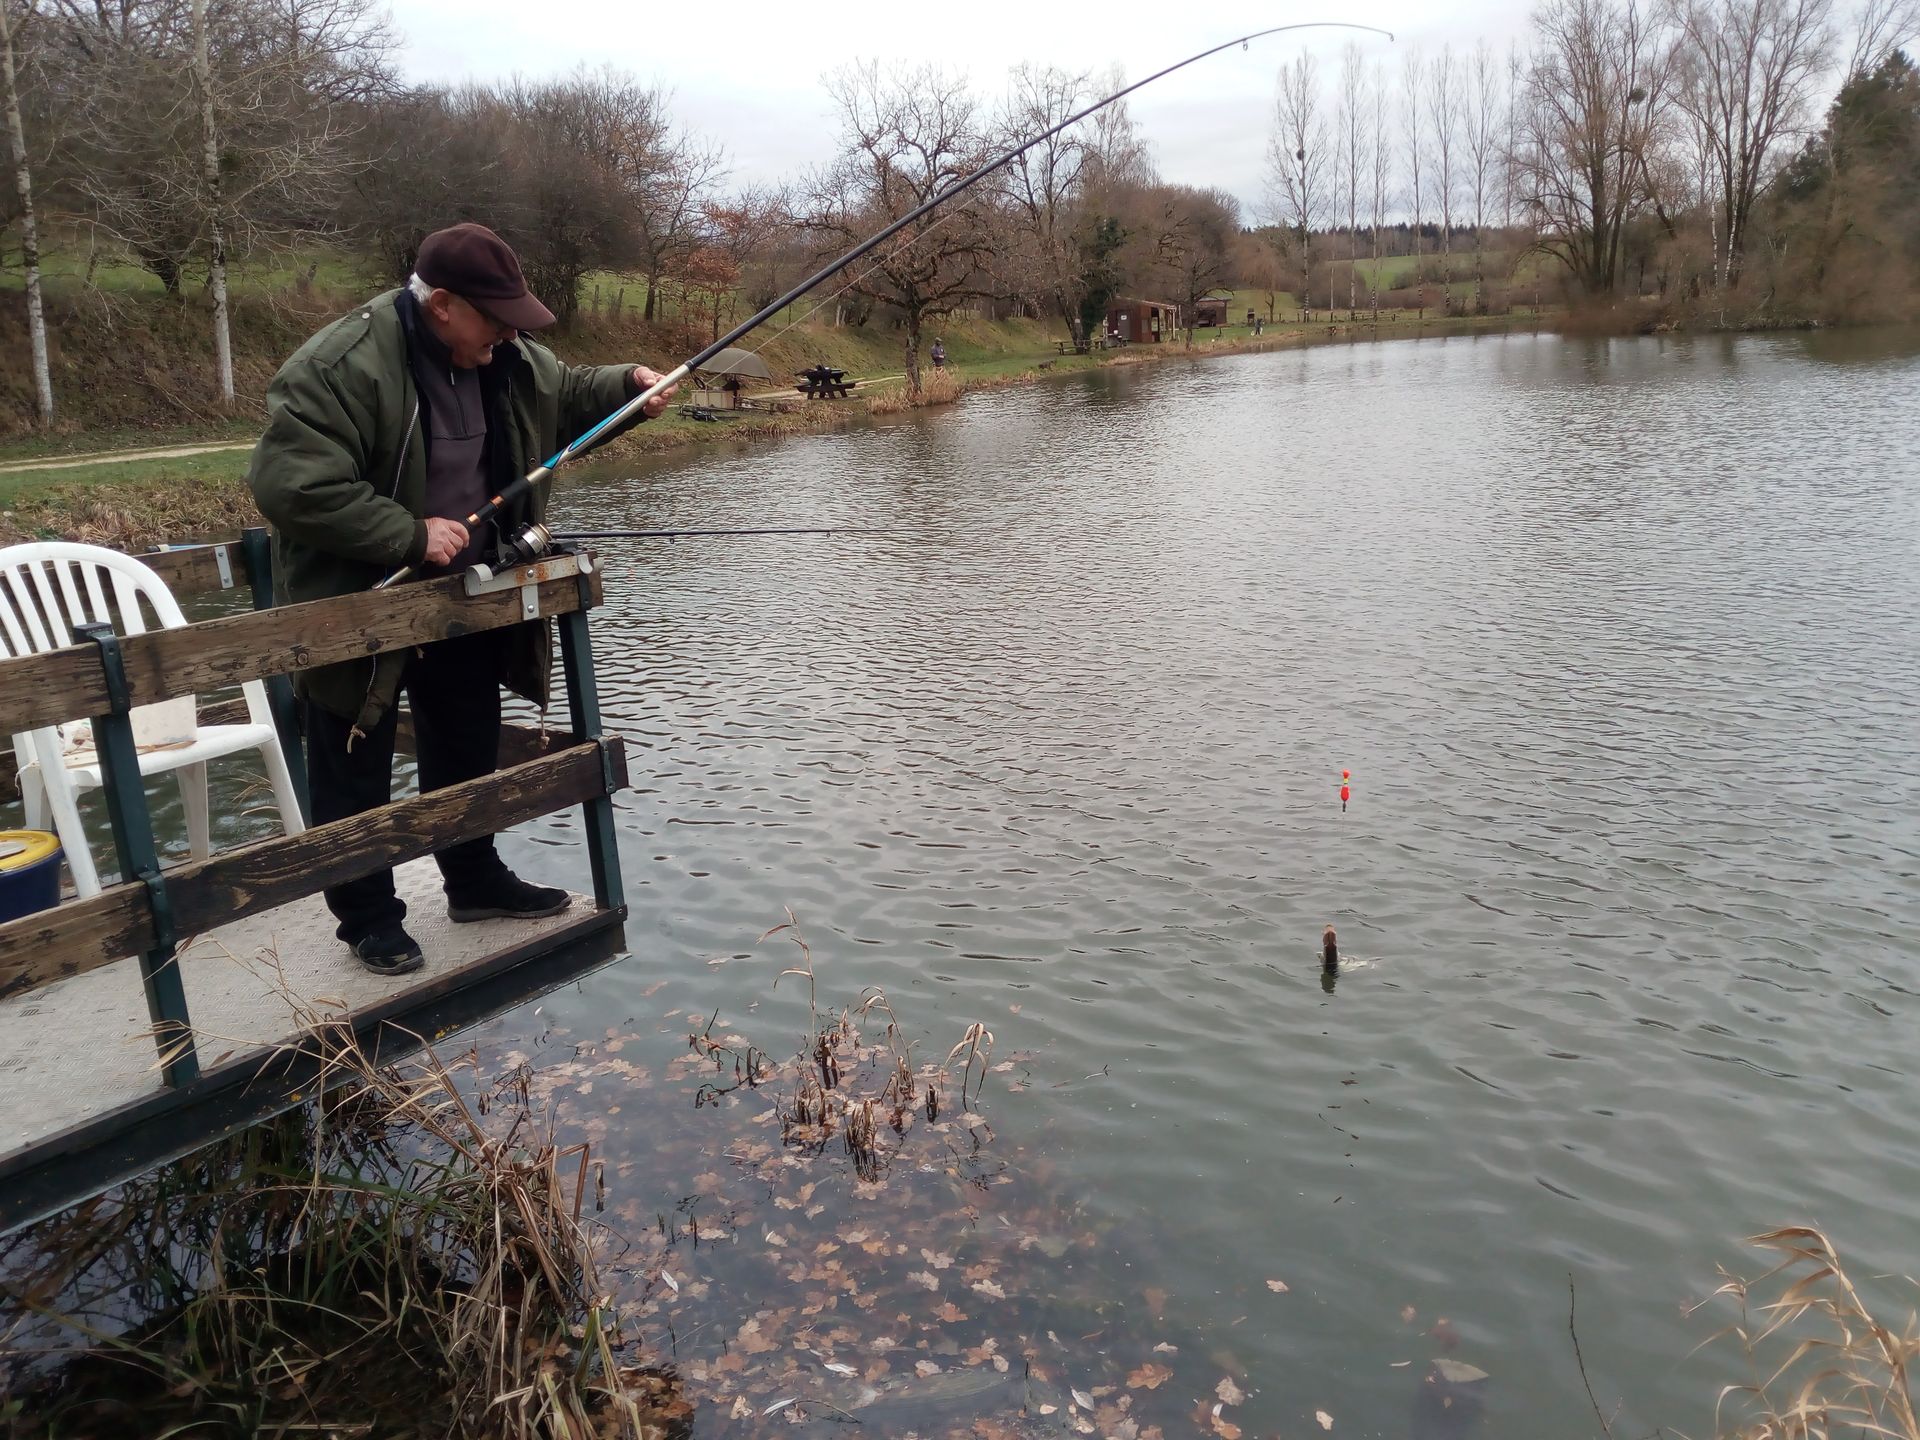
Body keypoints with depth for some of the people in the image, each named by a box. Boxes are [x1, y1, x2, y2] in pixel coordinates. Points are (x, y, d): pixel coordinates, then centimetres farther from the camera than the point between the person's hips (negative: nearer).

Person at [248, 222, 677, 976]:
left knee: (469, 746, 18)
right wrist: (410, 536, -31)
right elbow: (289, 483, -31)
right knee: (356, 769, 5)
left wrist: (627, 385, -5)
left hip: (461, 595, 7)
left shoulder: (503, 354, -2)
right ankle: (368, 915, 20)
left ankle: (475, 879, 36)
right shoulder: (340, 367, -27)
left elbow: (561, 394, 15)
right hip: (357, 604, -7)